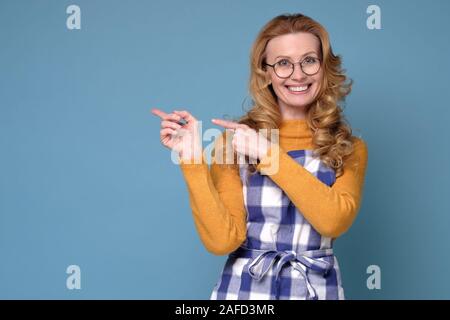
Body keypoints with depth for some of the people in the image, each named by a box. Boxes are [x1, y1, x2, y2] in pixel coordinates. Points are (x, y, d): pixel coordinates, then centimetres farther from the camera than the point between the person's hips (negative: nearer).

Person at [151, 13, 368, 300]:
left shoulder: (349, 149, -1)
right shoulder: (234, 141, -5)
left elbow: (335, 220, -19)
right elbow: (222, 240, -13)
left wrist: (269, 154, -20)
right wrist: (192, 160, -20)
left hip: (318, 288, 1)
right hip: (244, 288, -1)